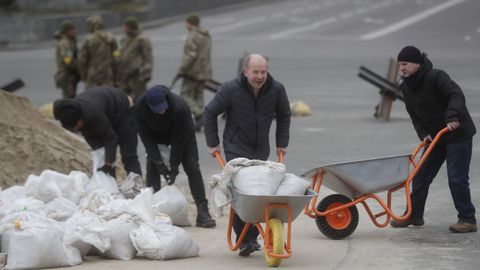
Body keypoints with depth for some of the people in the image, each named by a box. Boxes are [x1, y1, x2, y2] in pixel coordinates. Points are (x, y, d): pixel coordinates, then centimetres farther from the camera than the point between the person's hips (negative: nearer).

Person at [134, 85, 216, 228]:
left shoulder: (179, 107, -40)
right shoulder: (140, 108, -31)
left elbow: (178, 141, -31)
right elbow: (146, 138, -24)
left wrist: (174, 168, -28)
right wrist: (159, 164, -28)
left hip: (183, 134, -3)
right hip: (157, 135, 3)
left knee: (192, 168, -11)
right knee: (152, 169, -10)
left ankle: (203, 212, -13)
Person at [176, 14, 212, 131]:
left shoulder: (192, 37, -14)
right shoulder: (207, 36, 13)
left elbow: (191, 55, -21)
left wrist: (182, 70, -17)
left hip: (193, 71, -9)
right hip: (204, 72, 9)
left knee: (185, 95, -2)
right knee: (198, 95, 13)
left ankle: (200, 115, -18)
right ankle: (198, 123, 10)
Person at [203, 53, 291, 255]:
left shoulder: (276, 90, -7)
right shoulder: (231, 89, -16)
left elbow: (284, 115, 13)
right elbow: (210, 113, -2)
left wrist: (282, 143, 13)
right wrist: (212, 143, 1)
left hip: (261, 150, 4)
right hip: (236, 149, -4)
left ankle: (252, 237, 16)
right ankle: (243, 240, -15)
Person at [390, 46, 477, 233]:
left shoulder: (436, 77, -20)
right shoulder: (406, 87, 3)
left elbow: (456, 95, -33)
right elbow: (414, 115, 9)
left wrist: (452, 116, -48)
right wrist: (423, 133, -8)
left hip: (458, 134, -8)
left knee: (457, 178, -10)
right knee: (421, 176, 8)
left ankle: (468, 219, -1)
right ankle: (414, 215, 22)